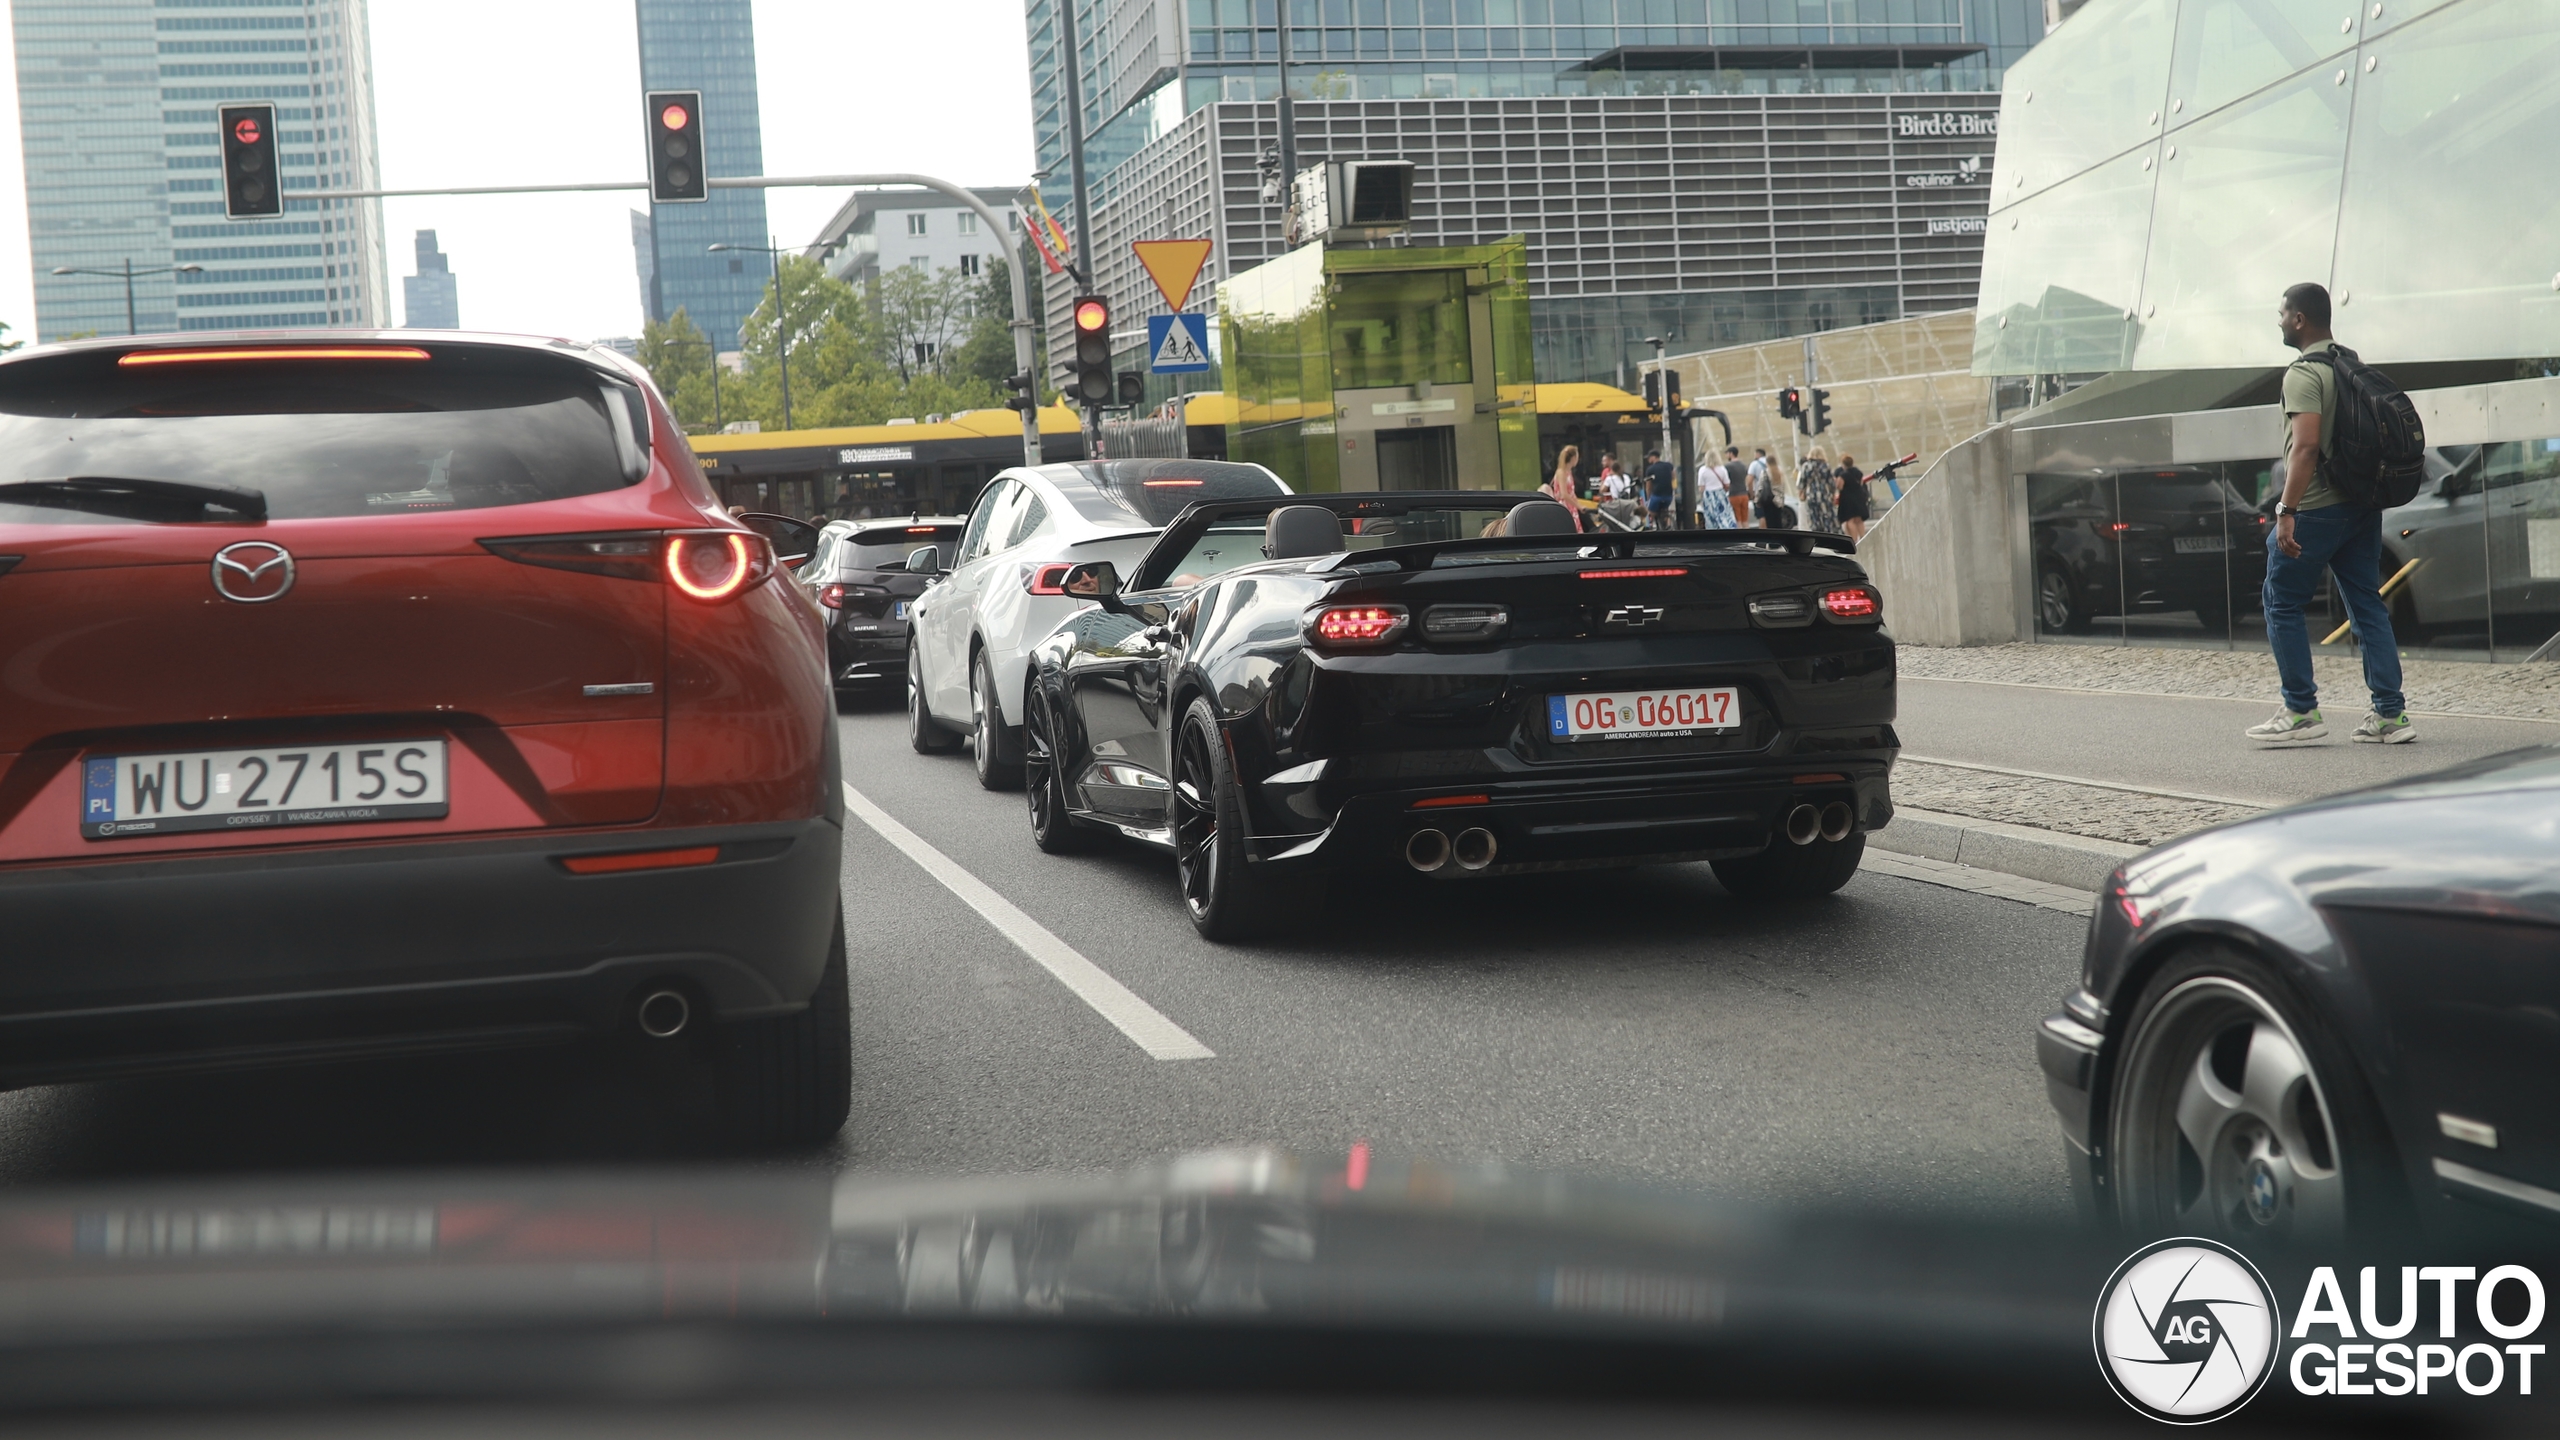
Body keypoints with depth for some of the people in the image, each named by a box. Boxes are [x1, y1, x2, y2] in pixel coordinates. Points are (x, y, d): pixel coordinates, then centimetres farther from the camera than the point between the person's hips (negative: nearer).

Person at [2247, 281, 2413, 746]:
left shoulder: (2304, 373, -14)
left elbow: (2306, 446, -25)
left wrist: (2286, 511, -27)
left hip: (2316, 510, -8)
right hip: (2362, 507, 8)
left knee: (2282, 604, 4)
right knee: (2368, 605, 9)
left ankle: (2302, 712, 5)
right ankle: (2390, 714, 7)